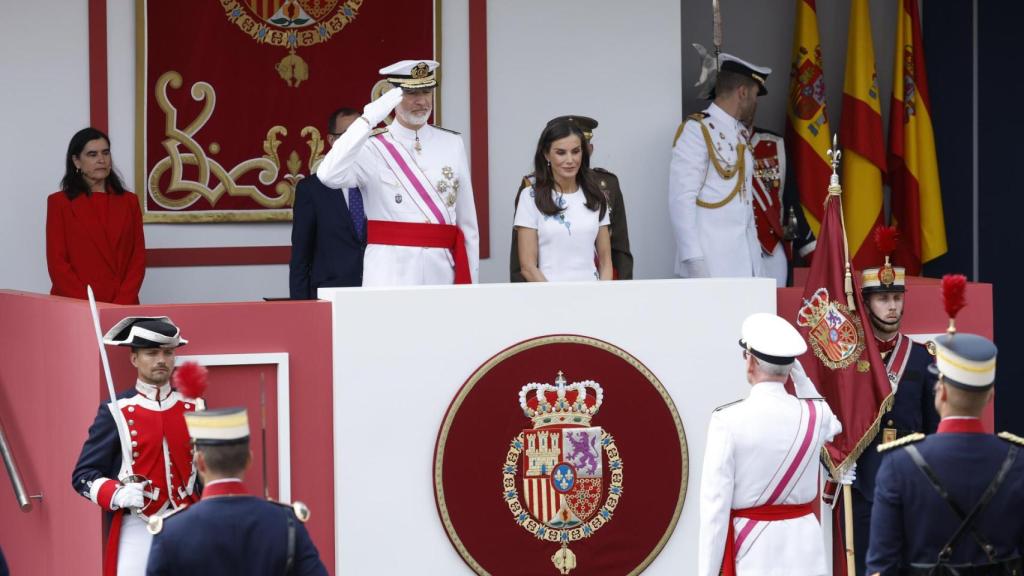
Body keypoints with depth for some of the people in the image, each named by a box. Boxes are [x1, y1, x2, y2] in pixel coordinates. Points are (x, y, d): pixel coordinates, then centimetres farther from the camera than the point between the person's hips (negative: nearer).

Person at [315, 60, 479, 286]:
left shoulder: (453, 144, 11)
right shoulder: (373, 147, -1)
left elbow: (467, 221, 13)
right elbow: (329, 175, -22)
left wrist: (470, 282, 9)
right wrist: (369, 119, -23)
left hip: (443, 271, 3)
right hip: (391, 274, -3)